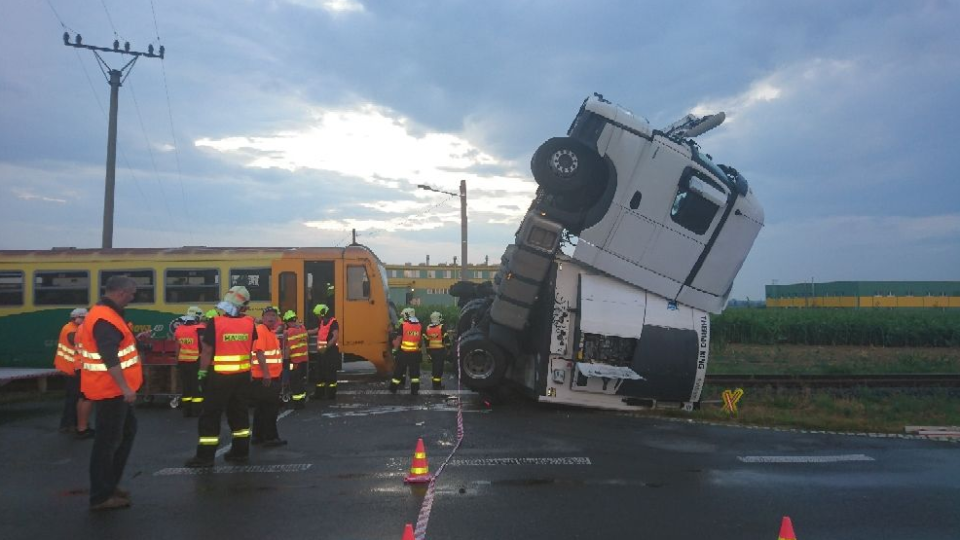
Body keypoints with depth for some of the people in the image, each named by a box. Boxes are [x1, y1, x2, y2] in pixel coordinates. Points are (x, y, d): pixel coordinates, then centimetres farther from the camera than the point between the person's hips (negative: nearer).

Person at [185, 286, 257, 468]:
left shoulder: (215, 322, -14)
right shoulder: (249, 323, -2)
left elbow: (207, 351, -11)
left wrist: (202, 374, -3)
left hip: (220, 377, -4)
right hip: (242, 376, 4)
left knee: (210, 416, 4)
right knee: (239, 413, 15)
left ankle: (205, 456, 8)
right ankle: (241, 451, 21)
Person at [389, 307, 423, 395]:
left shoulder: (403, 325, -8)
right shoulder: (420, 326, 3)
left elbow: (398, 340, -5)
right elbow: (421, 341, 6)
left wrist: (395, 344, 13)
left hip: (404, 353, -2)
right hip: (415, 353, 2)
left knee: (399, 371, 11)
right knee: (414, 372, 10)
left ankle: (393, 388, 22)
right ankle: (414, 390, 8)